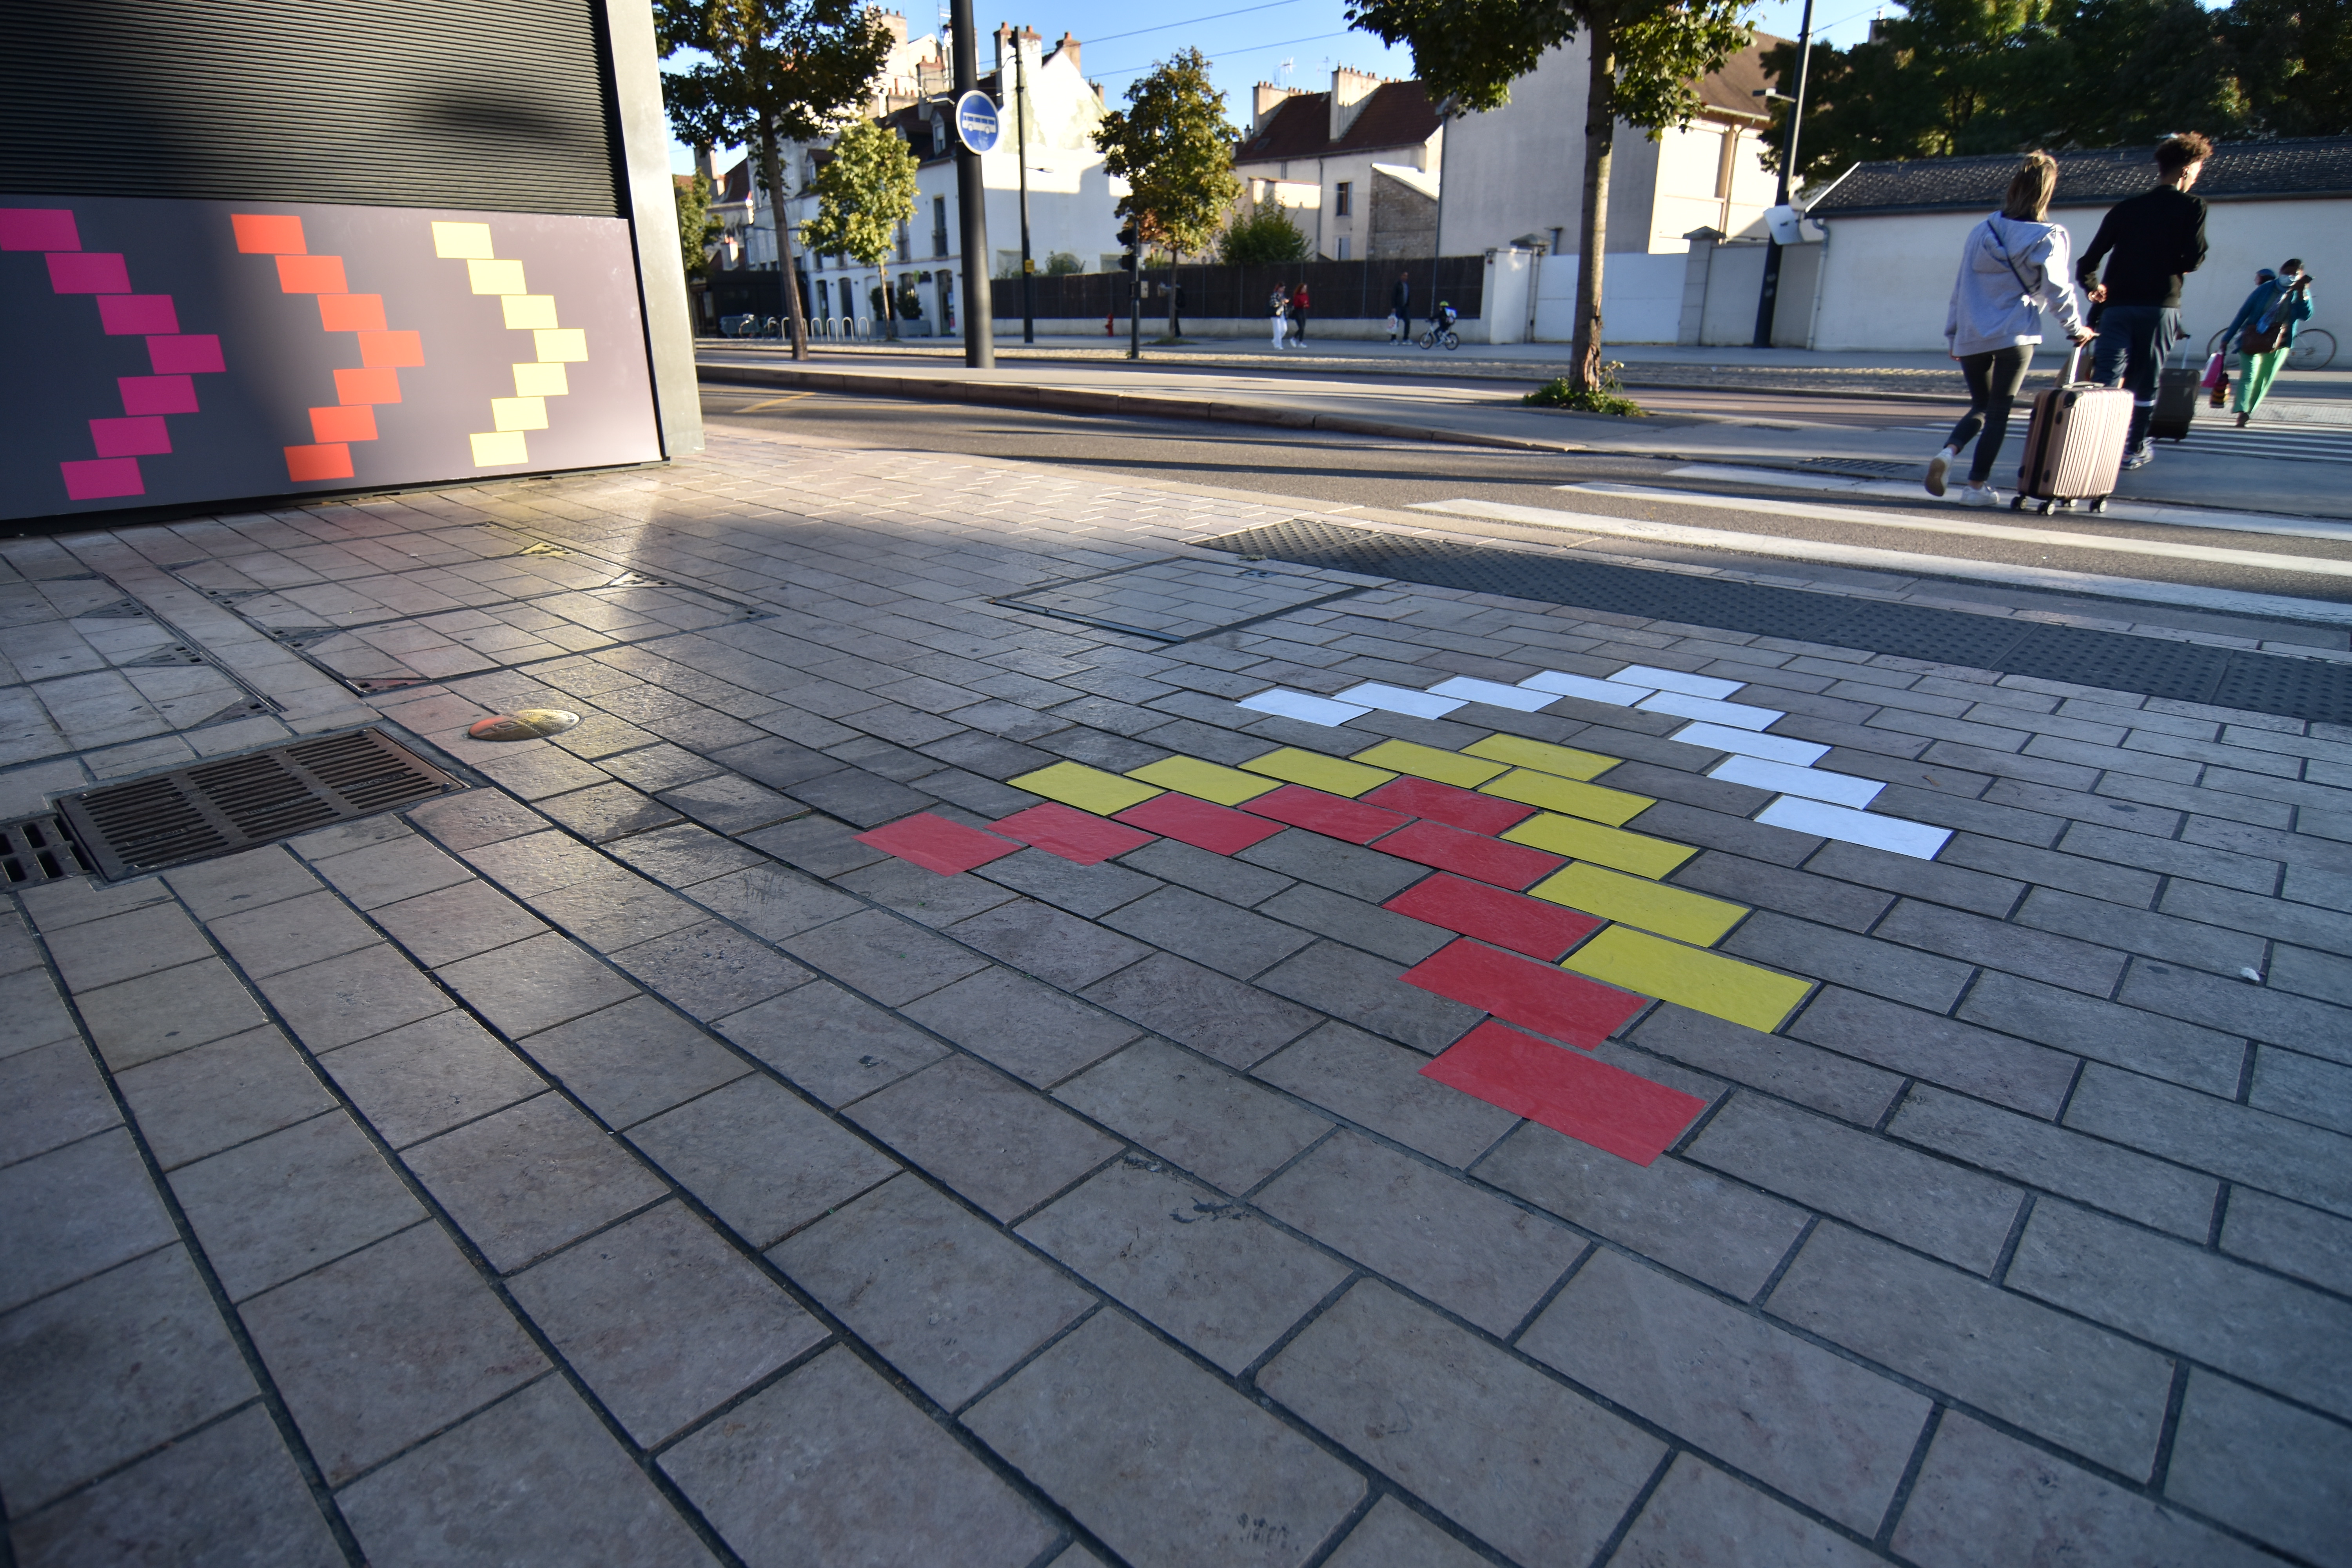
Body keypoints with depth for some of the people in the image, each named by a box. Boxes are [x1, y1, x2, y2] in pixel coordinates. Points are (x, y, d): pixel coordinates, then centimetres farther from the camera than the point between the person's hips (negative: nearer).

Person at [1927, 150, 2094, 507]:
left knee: (1980, 406, 16)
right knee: (1998, 411, 4)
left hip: (1971, 337, 4)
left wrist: (1952, 334, 18)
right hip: (2015, 335, -4)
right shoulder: (2047, 237, -3)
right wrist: (2076, 327, 10)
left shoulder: (1981, 232, 9)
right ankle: (1978, 486, 2)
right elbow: (2056, 289, -4)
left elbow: (1960, 286, 11)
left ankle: (1948, 451, -12)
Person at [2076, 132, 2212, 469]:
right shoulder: (2192, 206, 0)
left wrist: (2094, 288, 28)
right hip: (2160, 306, -2)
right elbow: (2193, 260, -9)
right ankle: (2135, 449, 20)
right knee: (2147, 382, 11)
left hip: (2117, 306, 2)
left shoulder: (2124, 209, 10)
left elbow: (2088, 263, 8)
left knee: (2106, 380, -6)